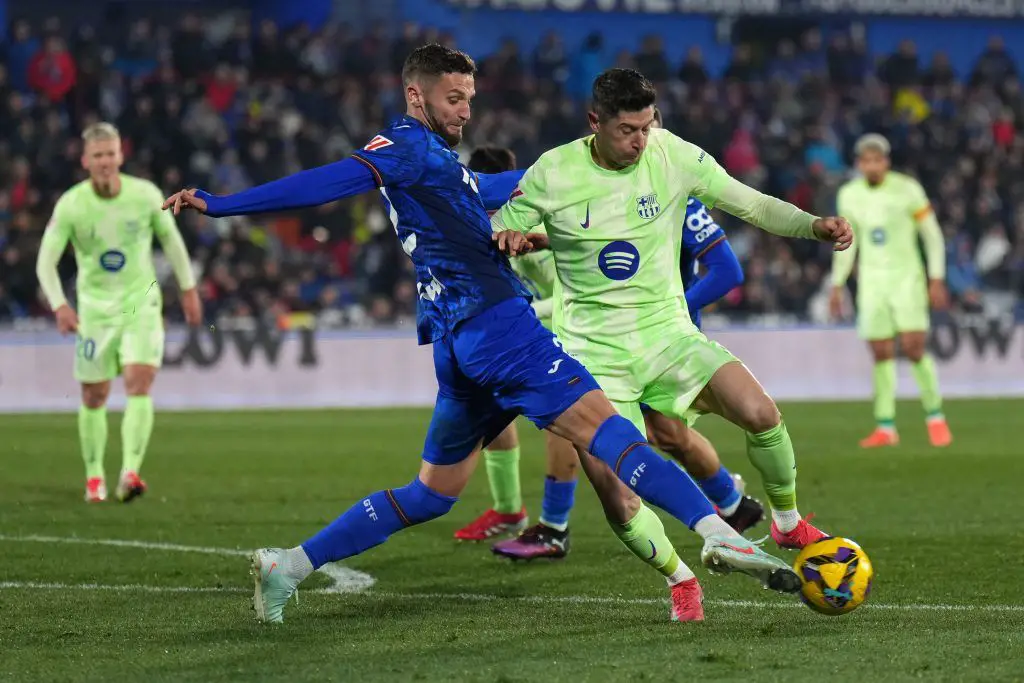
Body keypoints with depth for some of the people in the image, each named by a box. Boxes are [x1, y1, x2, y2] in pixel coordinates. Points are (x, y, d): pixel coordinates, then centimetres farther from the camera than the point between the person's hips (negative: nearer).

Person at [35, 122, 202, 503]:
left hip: (141, 301, 0)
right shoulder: (70, 205, -12)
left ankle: (130, 472, -24)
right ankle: (94, 477, 23)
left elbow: (170, 238, 8)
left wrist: (188, 289, 13)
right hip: (95, 305, 0)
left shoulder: (146, 195, -9)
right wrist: (59, 306, -25)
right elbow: (46, 261, -10)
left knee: (139, 383, -18)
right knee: (94, 397, 5)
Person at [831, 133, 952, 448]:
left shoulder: (907, 189, -7)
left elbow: (932, 235, -1)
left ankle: (935, 417, 4)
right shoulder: (849, 195, 4)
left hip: (906, 276, -3)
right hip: (871, 280, 3)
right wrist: (837, 285, 14)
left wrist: (937, 280, -6)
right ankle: (886, 427, 4)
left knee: (914, 348, -13)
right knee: (881, 353, -2)